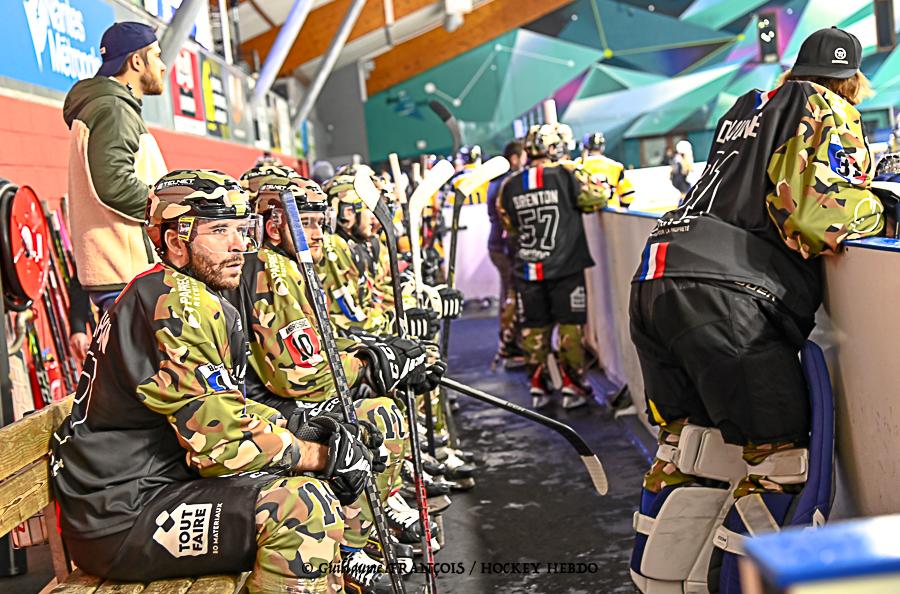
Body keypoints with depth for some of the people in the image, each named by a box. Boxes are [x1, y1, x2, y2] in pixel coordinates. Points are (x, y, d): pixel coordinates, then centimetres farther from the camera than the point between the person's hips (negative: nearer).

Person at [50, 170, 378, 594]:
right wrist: (322, 455, -12)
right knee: (305, 505, -25)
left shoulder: (202, 303, 13)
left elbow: (226, 410, 17)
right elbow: (222, 444, -23)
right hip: (121, 519, -11)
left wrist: (303, 431, 2)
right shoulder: (173, 302, -19)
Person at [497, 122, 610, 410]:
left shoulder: (510, 186, 4)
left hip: (527, 271, 4)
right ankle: (573, 385, 9)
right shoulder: (567, 175, -10)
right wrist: (599, 181, 9)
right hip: (565, 268, -4)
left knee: (534, 328, 12)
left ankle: (538, 386, 18)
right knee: (571, 326, 6)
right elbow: (598, 196, -12)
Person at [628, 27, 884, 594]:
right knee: (779, 463, -2)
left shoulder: (749, 107, 27)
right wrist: (880, 212, 12)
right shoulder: (829, 111, 6)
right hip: (726, 296, -8)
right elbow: (821, 212, -8)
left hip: (656, 282, 8)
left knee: (689, 448, 17)